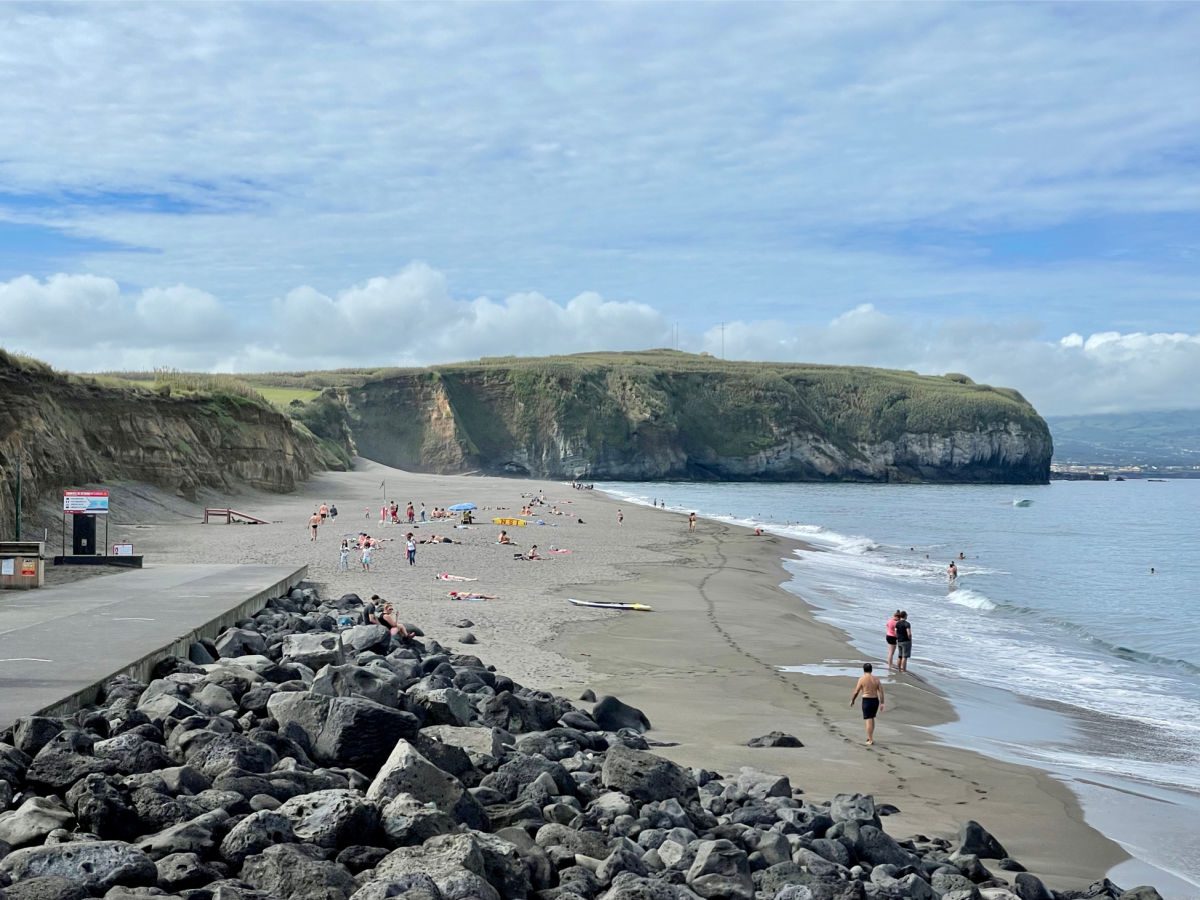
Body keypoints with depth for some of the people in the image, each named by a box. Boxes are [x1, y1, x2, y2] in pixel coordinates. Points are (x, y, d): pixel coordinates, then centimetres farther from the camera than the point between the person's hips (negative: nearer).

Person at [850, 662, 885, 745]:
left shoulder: (862, 679, -8)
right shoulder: (876, 679, 5)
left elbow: (856, 691, -6)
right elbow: (881, 692, 1)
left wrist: (852, 700, 7)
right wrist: (881, 703, 4)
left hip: (866, 700, -5)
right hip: (875, 700, 5)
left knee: (868, 720, -2)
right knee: (872, 718, 22)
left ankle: (870, 740, -4)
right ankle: (870, 737, 30)